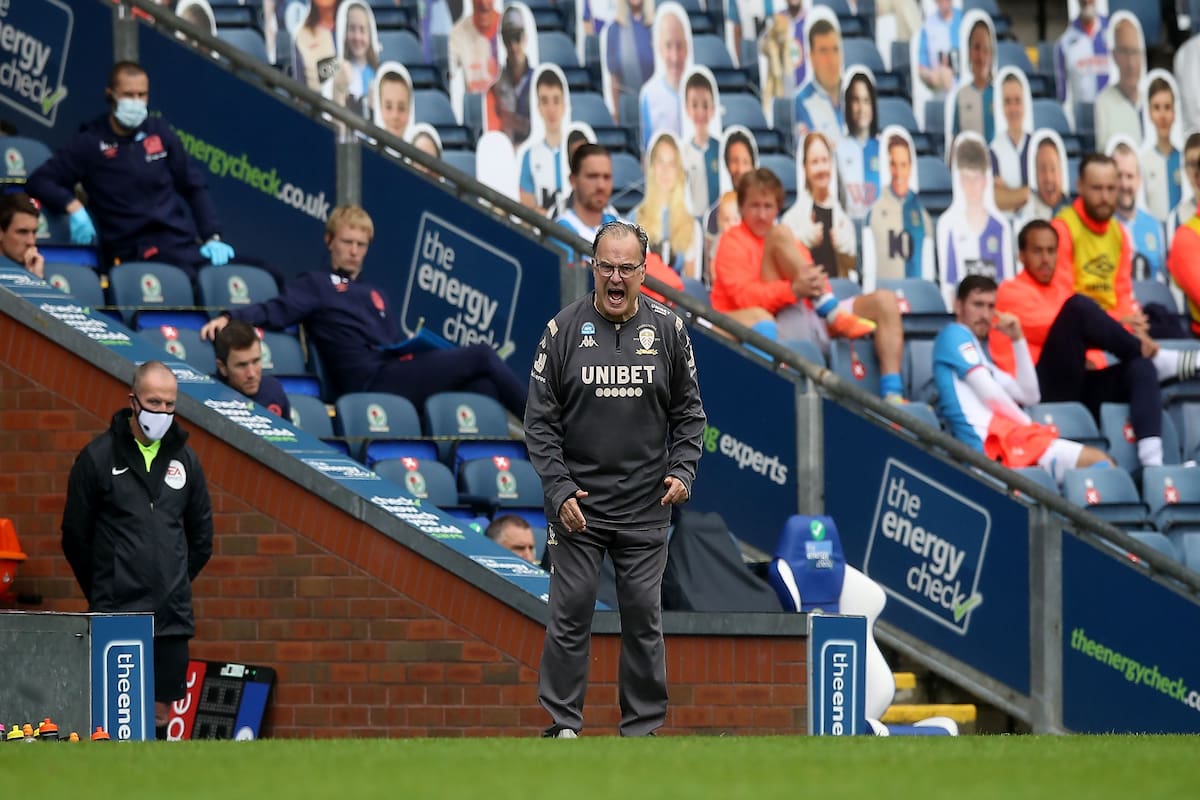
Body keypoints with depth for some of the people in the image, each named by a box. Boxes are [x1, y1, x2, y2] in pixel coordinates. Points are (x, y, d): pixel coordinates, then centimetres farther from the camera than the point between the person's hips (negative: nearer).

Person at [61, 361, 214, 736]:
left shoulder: (184, 459, 9)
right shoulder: (98, 457, -3)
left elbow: (201, 536, 19)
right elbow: (75, 536, 3)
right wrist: (102, 592, 9)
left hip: (171, 617, 4)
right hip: (115, 615, -4)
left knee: (158, 713, 5)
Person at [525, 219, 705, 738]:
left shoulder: (667, 330, 3)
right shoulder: (564, 329, -2)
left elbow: (689, 413, 10)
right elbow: (540, 419, -1)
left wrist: (682, 470, -6)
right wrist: (559, 489, -10)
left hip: (645, 506, 1)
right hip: (577, 502, -1)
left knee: (643, 617, 4)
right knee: (570, 614, -2)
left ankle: (642, 728, 11)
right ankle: (563, 724, 6)